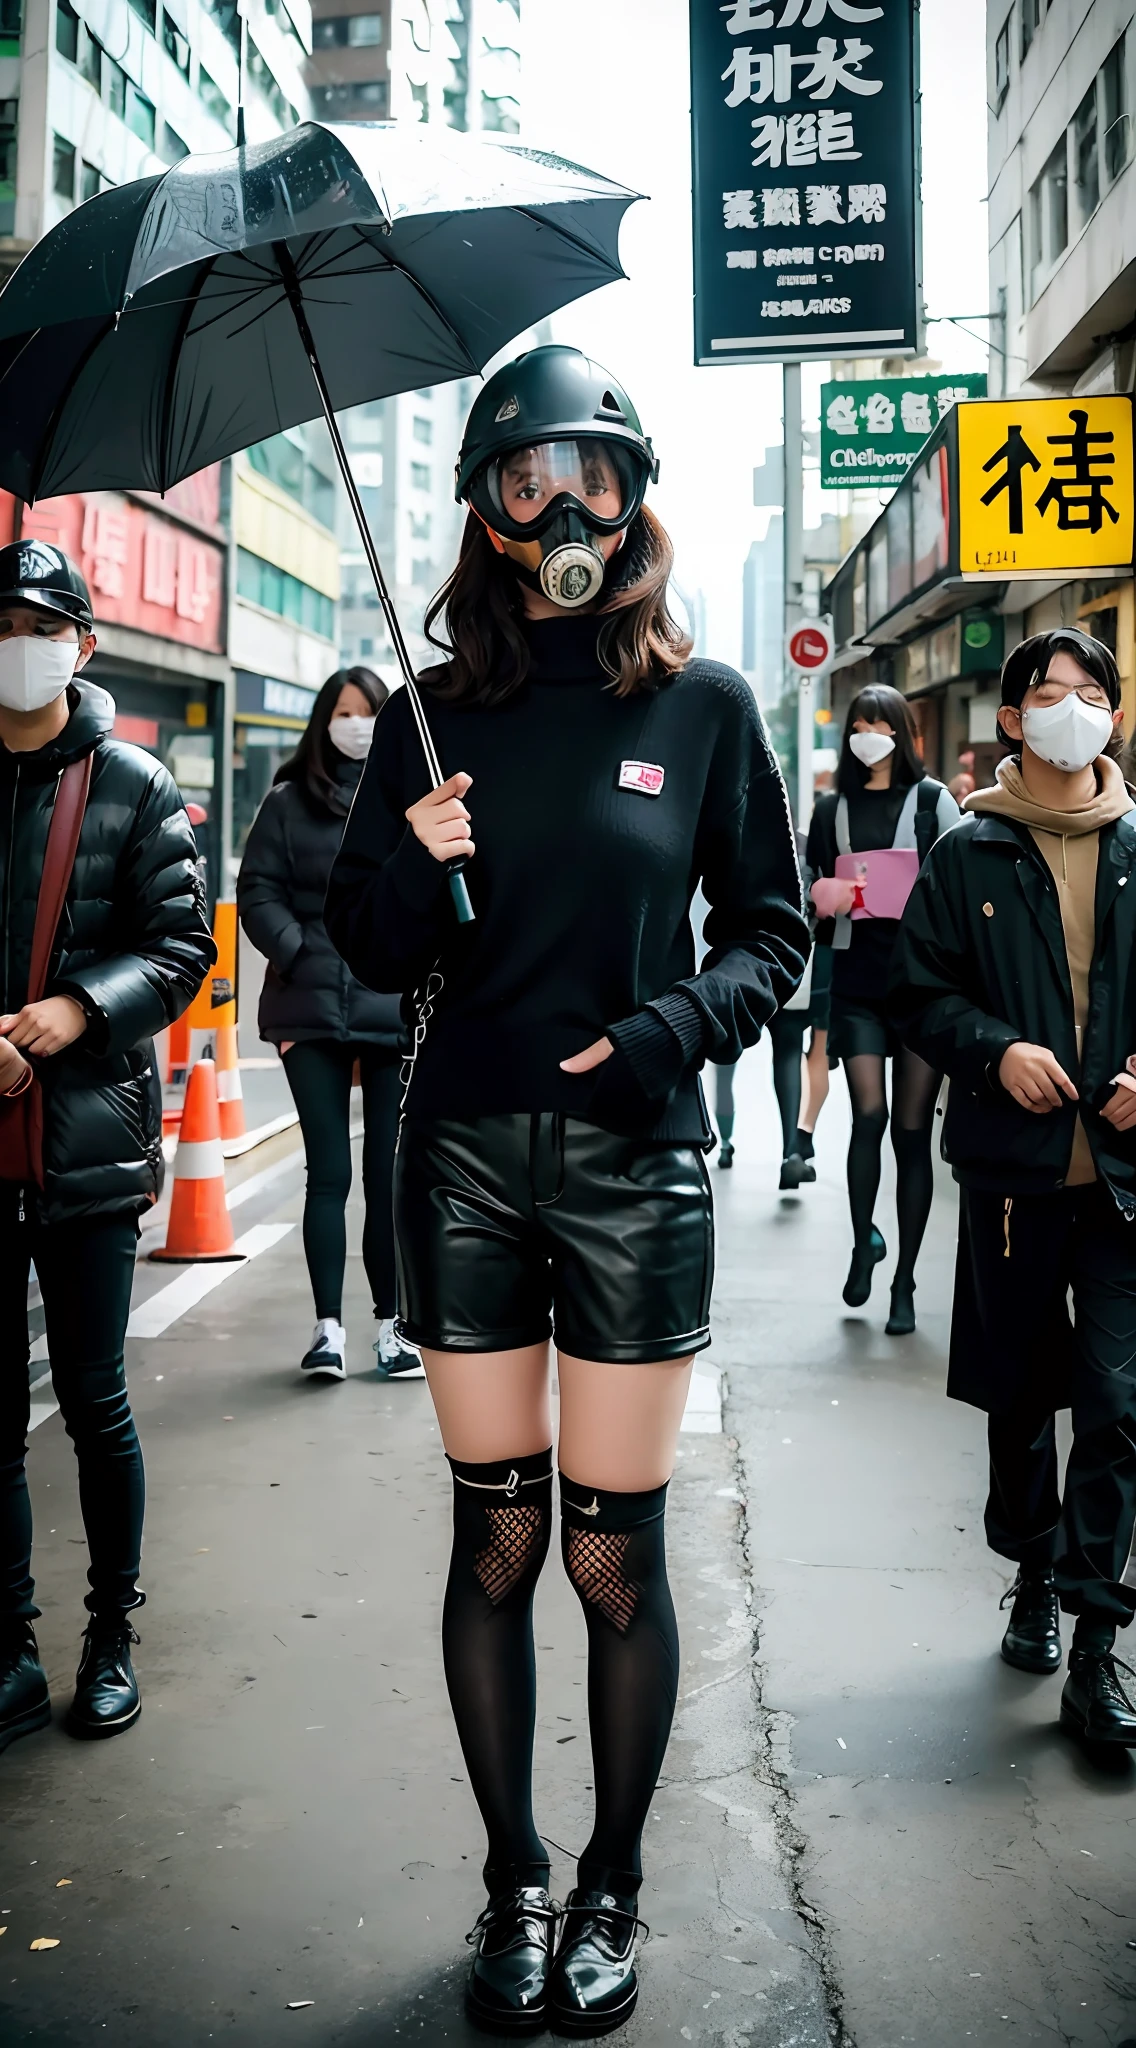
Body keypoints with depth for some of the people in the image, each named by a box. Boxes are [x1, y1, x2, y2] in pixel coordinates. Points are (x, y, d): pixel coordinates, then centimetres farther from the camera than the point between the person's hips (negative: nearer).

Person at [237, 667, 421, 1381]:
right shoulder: (289, 802, 8)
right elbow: (258, 893, 3)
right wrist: (298, 955, -9)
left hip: (398, 1010, 0)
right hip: (313, 1013, 0)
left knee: (390, 1176, 5)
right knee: (329, 1173, 3)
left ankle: (392, 1323, 15)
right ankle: (330, 1326, 11)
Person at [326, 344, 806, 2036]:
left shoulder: (703, 706, 1)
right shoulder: (433, 716, 5)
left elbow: (775, 930, 5)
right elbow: (372, 950, 8)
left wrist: (673, 1028, -13)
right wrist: (413, 869, -13)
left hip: (635, 1166, -1)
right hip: (466, 1160, 2)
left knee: (614, 1549, 3)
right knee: (495, 1531, 9)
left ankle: (610, 1895, 24)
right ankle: (514, 1885, 27)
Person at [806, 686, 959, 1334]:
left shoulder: (933, 800, 4)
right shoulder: (833, 810, 12)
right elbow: (815, 894, 19)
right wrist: (826, 900, -2)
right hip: (856, 982, 2)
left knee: (912, 1131, 1)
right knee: (869, 1115, -12)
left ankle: (905, 1281, 10)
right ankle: (864, 1241, 13)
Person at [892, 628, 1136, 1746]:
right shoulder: (967, 855, 4)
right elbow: (920, 990, 4)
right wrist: (996, 1050, -12)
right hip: (1011, 1164, 1)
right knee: (1019, 1394, 14)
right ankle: (1036, 1576, 36)